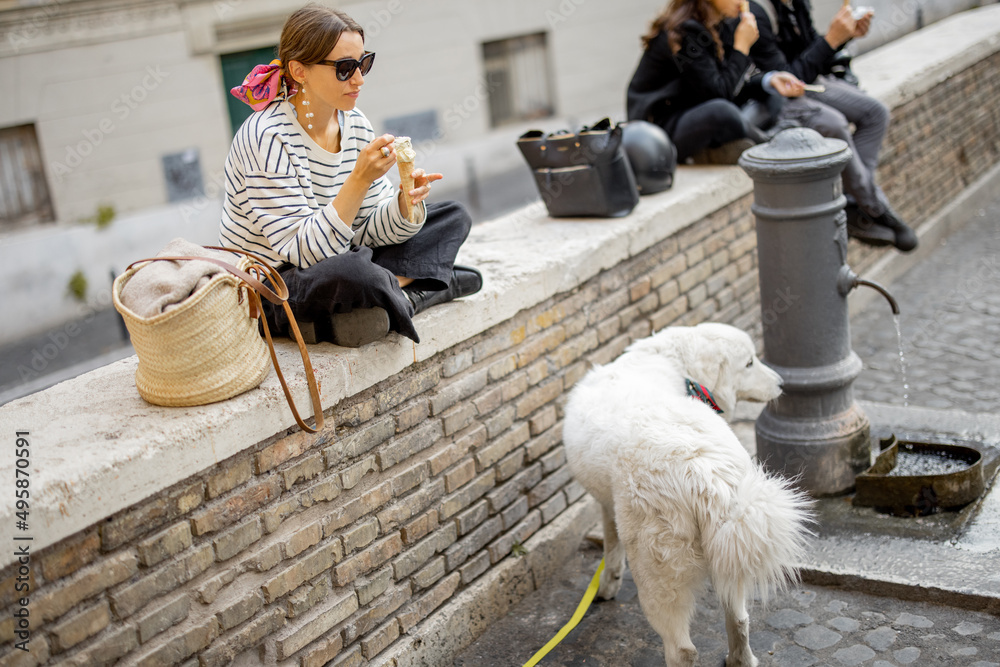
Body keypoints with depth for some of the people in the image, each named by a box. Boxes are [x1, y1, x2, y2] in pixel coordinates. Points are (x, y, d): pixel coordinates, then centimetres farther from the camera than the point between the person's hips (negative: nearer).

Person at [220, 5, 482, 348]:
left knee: (453, 217, 7)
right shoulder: (269, 138, -22)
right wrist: (359, 180, -33)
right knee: (353, 269, -41)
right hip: (264, 290, -8)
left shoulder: (356, 126, 0)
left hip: (336, 272, 8)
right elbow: (304, 252, -27)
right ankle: (413, 290, -8)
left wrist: (407, 203, -21)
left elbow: (371, 231, 0)